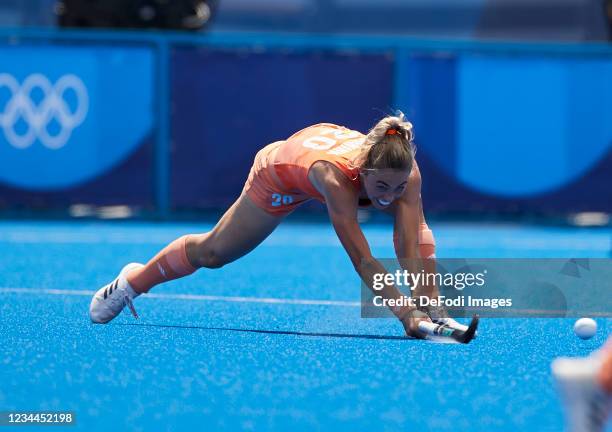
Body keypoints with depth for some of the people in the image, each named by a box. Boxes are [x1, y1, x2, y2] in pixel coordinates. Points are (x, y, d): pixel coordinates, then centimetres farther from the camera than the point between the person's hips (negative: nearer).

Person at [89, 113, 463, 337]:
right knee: (211, 252, 13)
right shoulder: (335, 176, -52)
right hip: (283, 169, -4)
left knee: (413, 223, -15)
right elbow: (362, 259, -54)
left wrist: (429, 302, -56)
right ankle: (132, 281, 39)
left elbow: (412, 246, -45)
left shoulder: (406, 170, -41)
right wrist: (404, 311, -60)